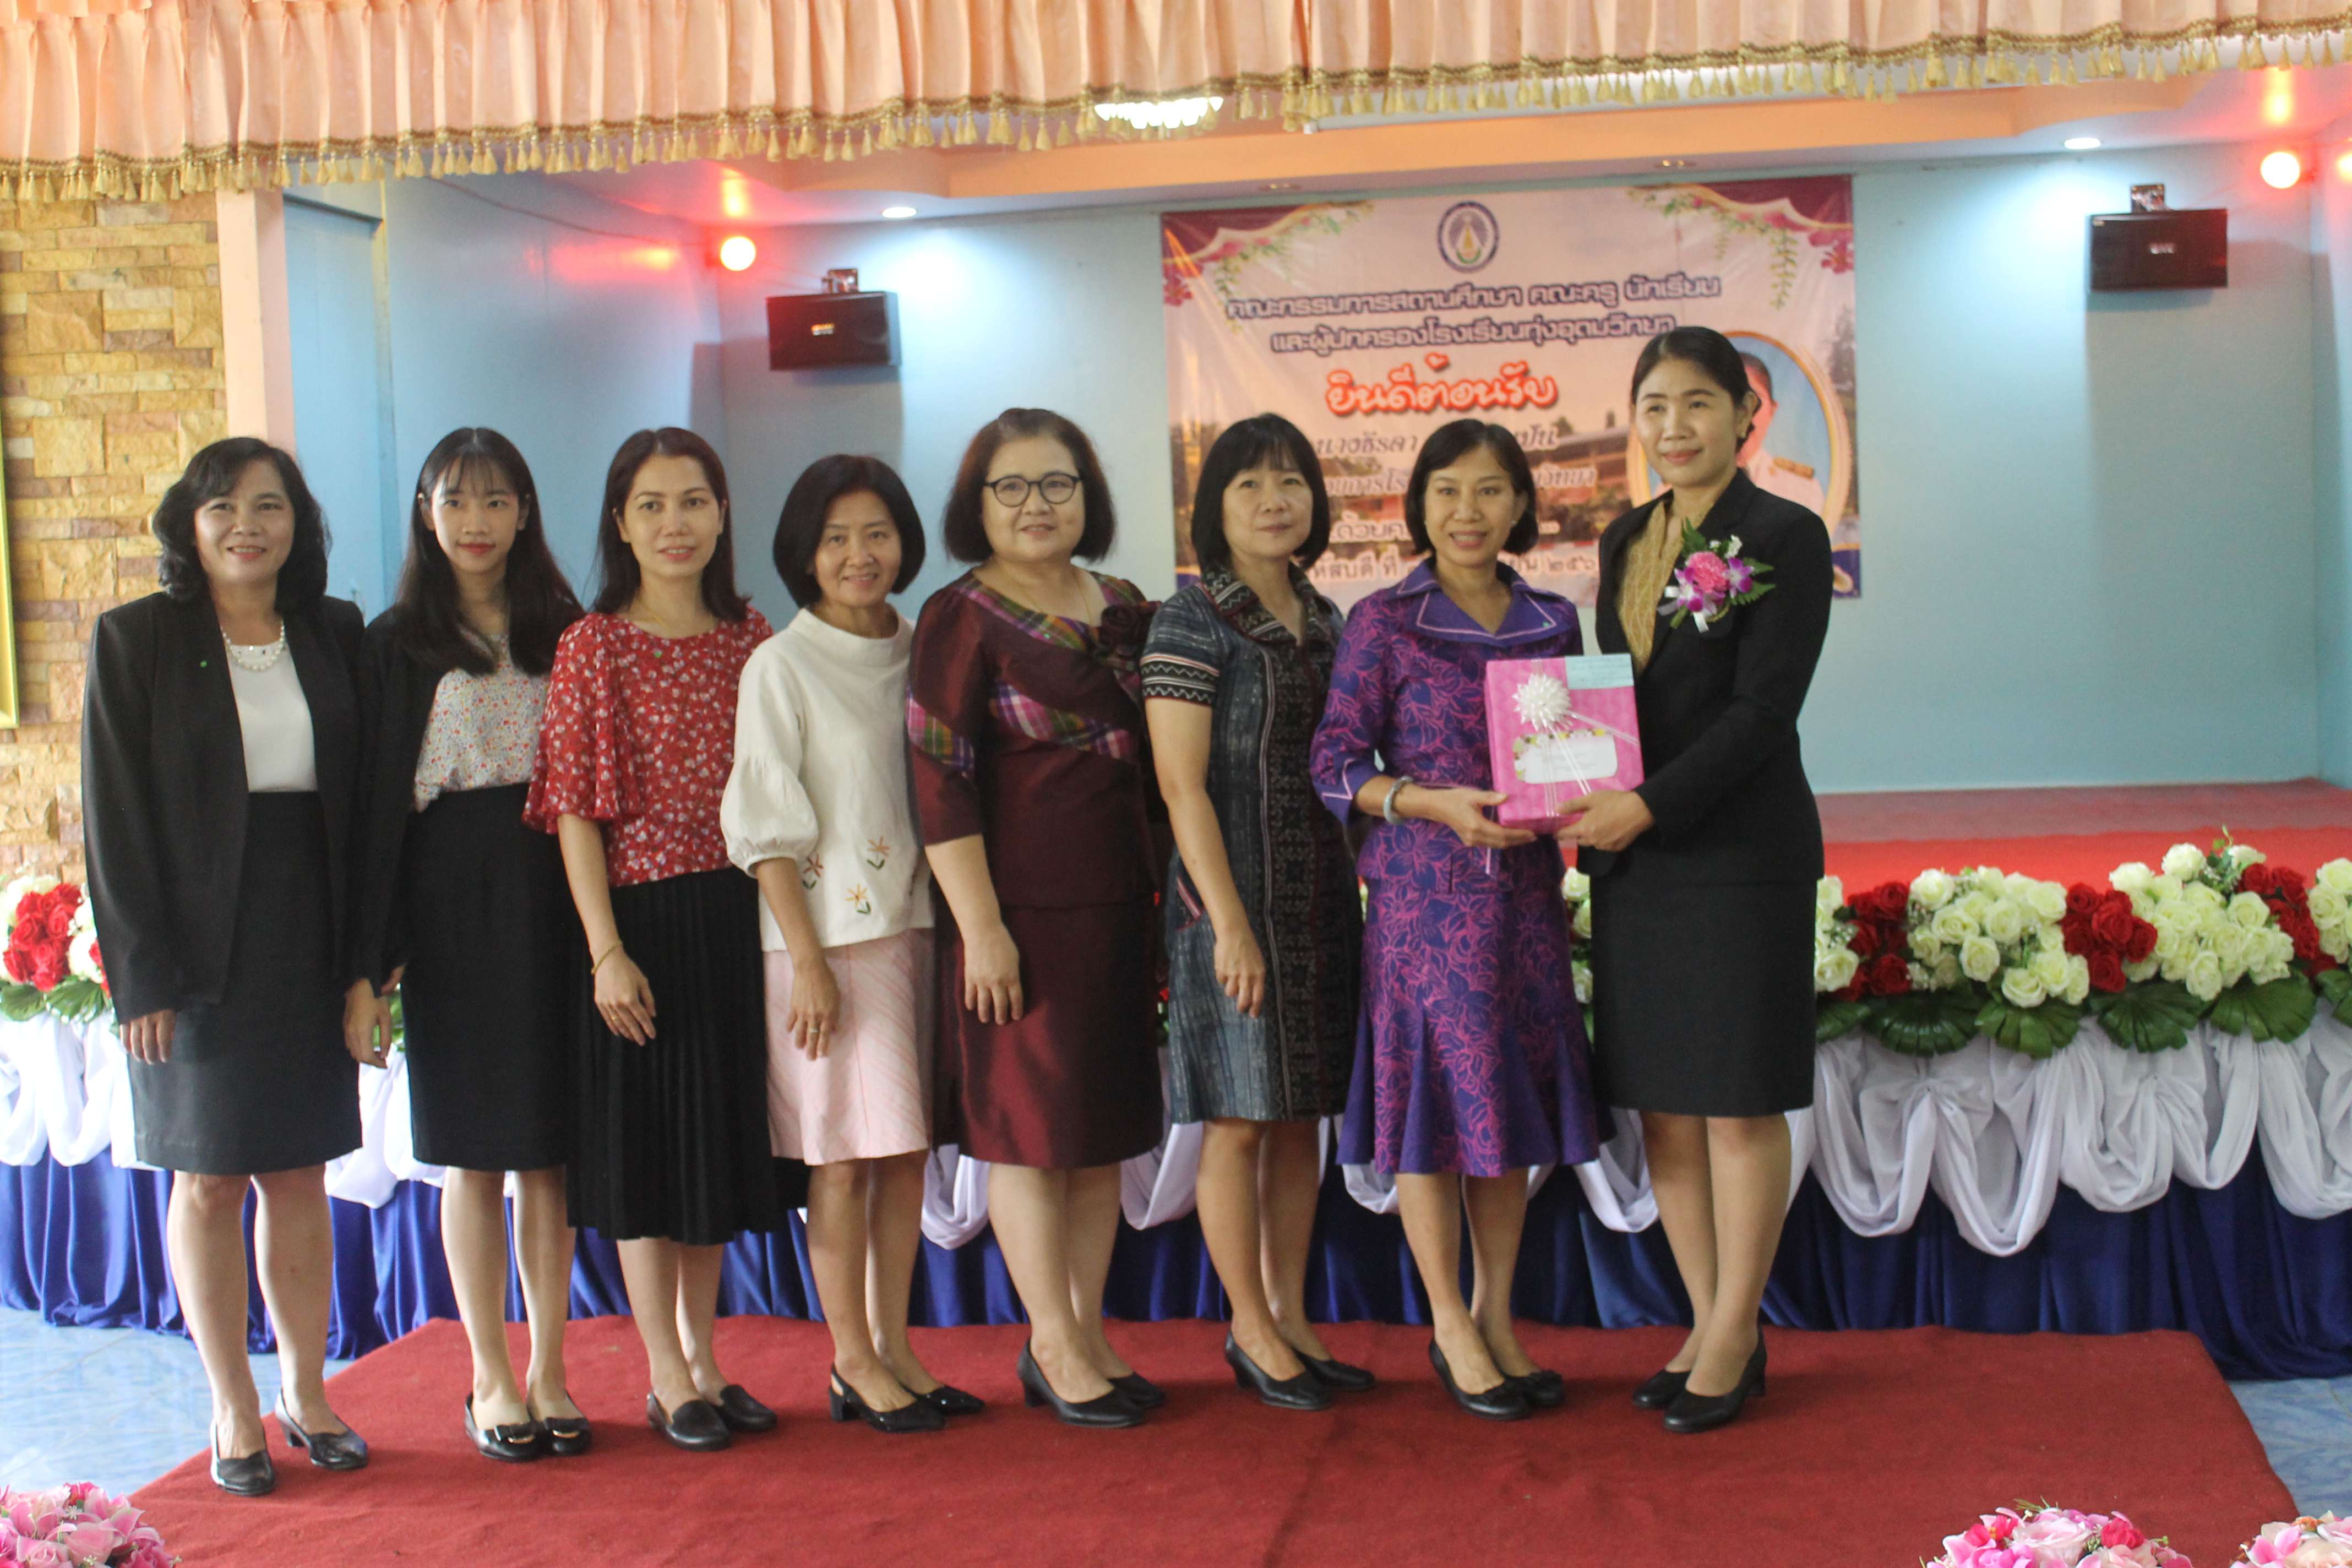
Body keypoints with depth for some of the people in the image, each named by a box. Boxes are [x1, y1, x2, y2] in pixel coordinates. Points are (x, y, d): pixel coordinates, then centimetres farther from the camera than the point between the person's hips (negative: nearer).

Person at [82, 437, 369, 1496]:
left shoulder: (334, 637, 6)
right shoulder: (136, 641, -3)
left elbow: (359, 799, 7)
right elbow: (115, 818, -5)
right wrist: (143, 972, -11)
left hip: (308, 942, 3)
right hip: (199, 950, -3)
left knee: (301, 1174, 9)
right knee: (210, 1180, 5)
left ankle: (305, 1392, 22)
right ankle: (235, 1412, 16)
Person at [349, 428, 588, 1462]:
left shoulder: (563, 632, 9)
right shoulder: (399, 643, 3)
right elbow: (380, 798, 0)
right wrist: (378, 951, -6)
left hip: (551, 900, 2)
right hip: (453, 903, -2)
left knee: (550, 1150, 5)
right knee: (474, 1152, 3)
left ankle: (549, 1370, 15)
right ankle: (491, 1380, 12)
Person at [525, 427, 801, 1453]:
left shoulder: (749, 637, 7)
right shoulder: (593, 645, -5)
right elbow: (575, 810, -8)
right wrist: (607, 950, -14)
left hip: (737, 917, 5)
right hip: (643, 920, -4)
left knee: (723, 1139, 12)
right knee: (648, 1148, 3)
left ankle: (703, 1363, 25)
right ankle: (668, 1381, 15)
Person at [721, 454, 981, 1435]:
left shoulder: (920, 653, 10)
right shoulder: (781, 666, -5)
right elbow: (768, 827, -8)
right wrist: (808, 959, -13)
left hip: (916, 921, 5)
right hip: (829, 930, -5)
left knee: (908, 1147, 8)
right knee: (845, 1152, -2)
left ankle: (894, 1348, 18)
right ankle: (853, 1364, 9)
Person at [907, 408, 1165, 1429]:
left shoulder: (1126, 612, 12)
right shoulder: (961, 619, -6)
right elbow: (941, 783, -12)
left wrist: (1161, 897, 14)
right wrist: (981, 927, -17)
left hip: (1118, 904, 6)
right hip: (1022, 909, -6)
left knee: (1107, 1128, 10)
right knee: (1031, 1124, 0)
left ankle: (1090, 1335, 21)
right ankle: (1053, 1347, 11)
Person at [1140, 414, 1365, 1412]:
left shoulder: (1321, 619, 12)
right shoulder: (1192, 622, -8)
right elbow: (1182, 785, -13)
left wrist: (1353, 896, 12)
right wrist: (1232, 923, -18)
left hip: (1323, 898, 7)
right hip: (1234, 898, -7)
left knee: (1303, 1117, 11)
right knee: (1240, 1120, 0)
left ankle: (1292, 1320, 21)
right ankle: (1251, 1330, 12)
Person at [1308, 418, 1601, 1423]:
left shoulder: (1553, 623, 10)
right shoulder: (1384, 624, -3)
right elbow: (1335, 765, -5)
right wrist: (1440, 804, -18)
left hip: (1525, 894, 4)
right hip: (1424, 895, -4)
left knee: (1515, 1103, 8)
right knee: (1434, 1095, -1)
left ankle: (1497, 1318, 21)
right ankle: (1451, 1330, 13)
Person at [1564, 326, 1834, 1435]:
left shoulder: (1785, 537, -6)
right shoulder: (1625, 543, 14)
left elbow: (1763, 709, -13)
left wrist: (1650, 805, -19)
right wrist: (1595, 811, 1)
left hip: (1740, 854, -6)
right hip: (1634, 859, 7)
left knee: (1738, 1102, 1)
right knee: (1659, 1103, 9)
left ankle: (1736, 1337, 13)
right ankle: (1707, 1325, 21)